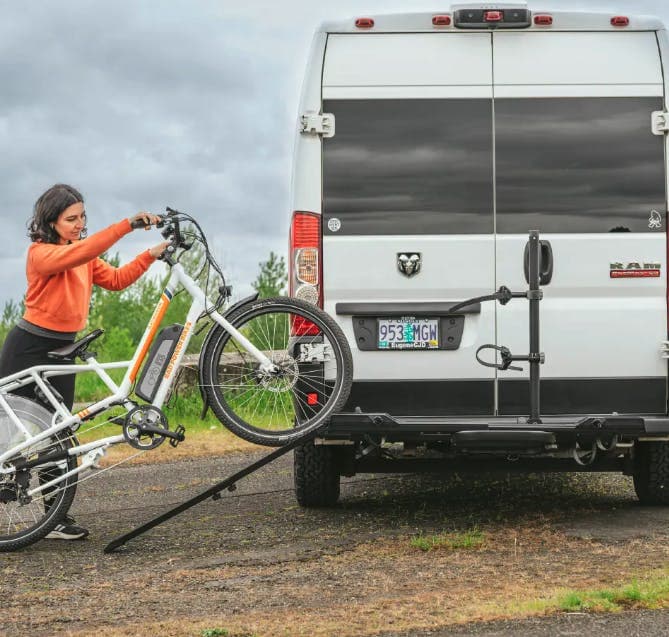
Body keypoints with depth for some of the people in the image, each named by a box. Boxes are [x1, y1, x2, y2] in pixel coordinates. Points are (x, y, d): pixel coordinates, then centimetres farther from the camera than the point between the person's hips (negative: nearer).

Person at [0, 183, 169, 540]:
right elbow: (78, 252, -33)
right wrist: (127, 224, -39)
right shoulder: (41, 253, -15)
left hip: (61, 350, 7)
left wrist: (151, 255, -8)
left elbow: (116, 280, 4)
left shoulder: (83, 255, 10)